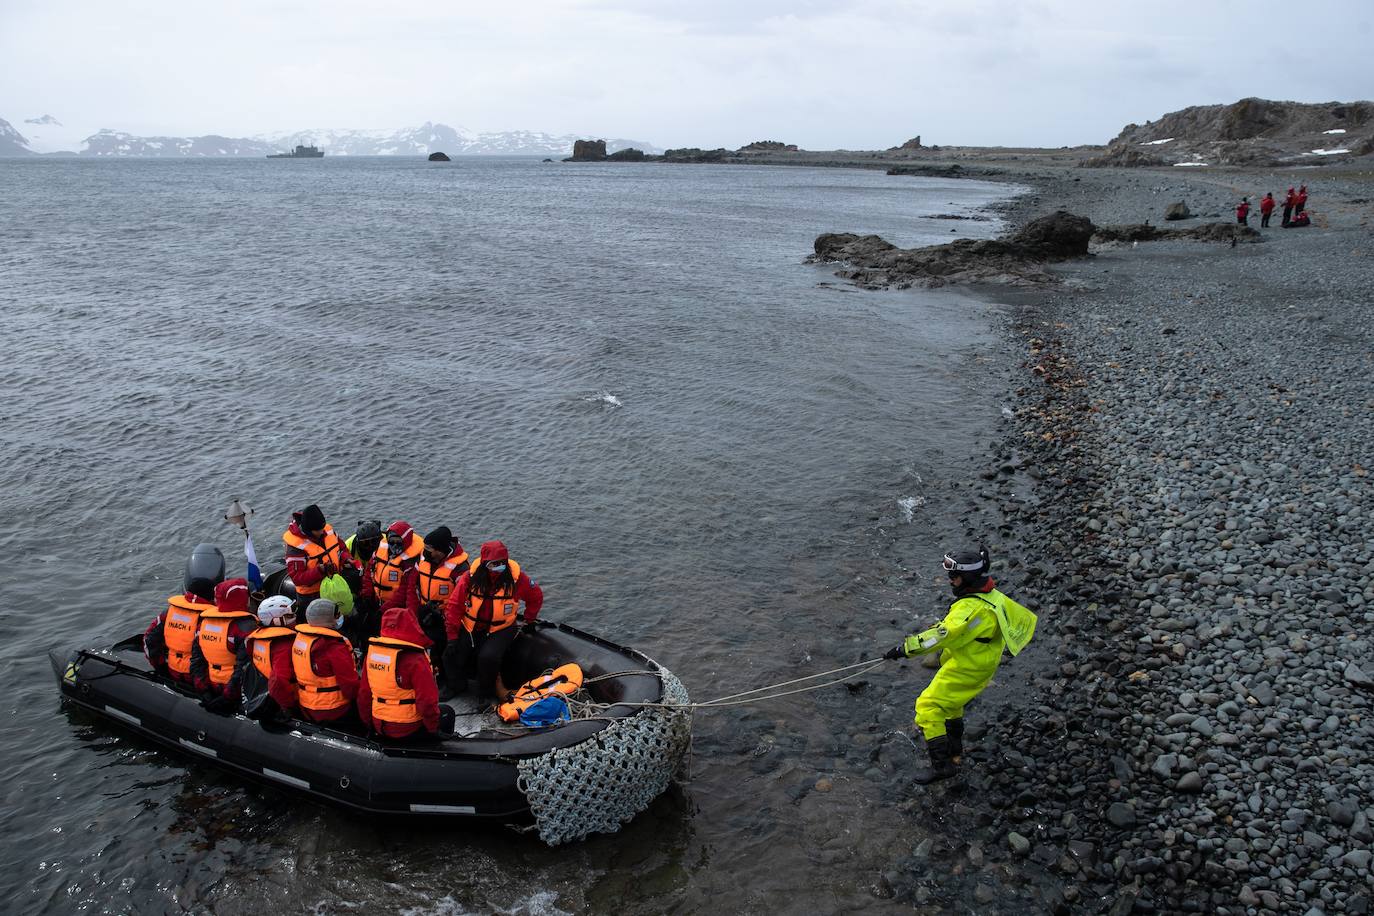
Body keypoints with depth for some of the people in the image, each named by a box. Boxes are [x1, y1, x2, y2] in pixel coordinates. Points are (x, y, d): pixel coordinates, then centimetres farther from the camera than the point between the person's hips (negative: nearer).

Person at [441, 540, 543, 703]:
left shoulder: (517, 578, -15)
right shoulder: (470, 578, -14)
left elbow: (536, 597, 4)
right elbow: (454, 605, -9)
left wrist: (527, 620, 6)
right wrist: (452, 636, -12)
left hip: (501, 629, -2)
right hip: (471, 627, 2)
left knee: (488, 657, -27)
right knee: (451, 655, -8)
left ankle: (486, 694, 1)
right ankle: (455, 685, 26)